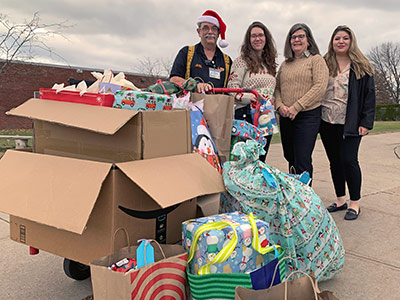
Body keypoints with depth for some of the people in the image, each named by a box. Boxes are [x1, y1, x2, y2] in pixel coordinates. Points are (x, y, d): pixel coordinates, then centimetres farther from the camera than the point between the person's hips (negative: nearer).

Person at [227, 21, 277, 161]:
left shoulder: (269, 62, 18)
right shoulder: (241, 61, -2)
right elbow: (232, 89, -10)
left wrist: (272, 100, 4)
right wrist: (250, 97, -24)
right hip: (246, 115, -6)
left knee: (261, 159, 11)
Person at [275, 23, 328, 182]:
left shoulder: (317, 60, 0)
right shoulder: (285, 64, 17)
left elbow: (320, 86, -12)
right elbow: (277, 87, 14)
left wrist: (297, 107, -17)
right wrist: (279, 105, -7)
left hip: (308, 115, -6)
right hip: (286, 117, 6)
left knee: (302, 161, -11)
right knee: (290, 158, 14)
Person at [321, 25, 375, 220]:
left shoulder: (361, 67, 3)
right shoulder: (324, 65, 10)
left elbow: (369, 95, 0)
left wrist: (366, 122, -8)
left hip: (349, 124, -3)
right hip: (326, 123, 3)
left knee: (349, 160, -7)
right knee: (335, 162, 10)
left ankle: (355, 203, 7)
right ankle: (340, 200, 22)